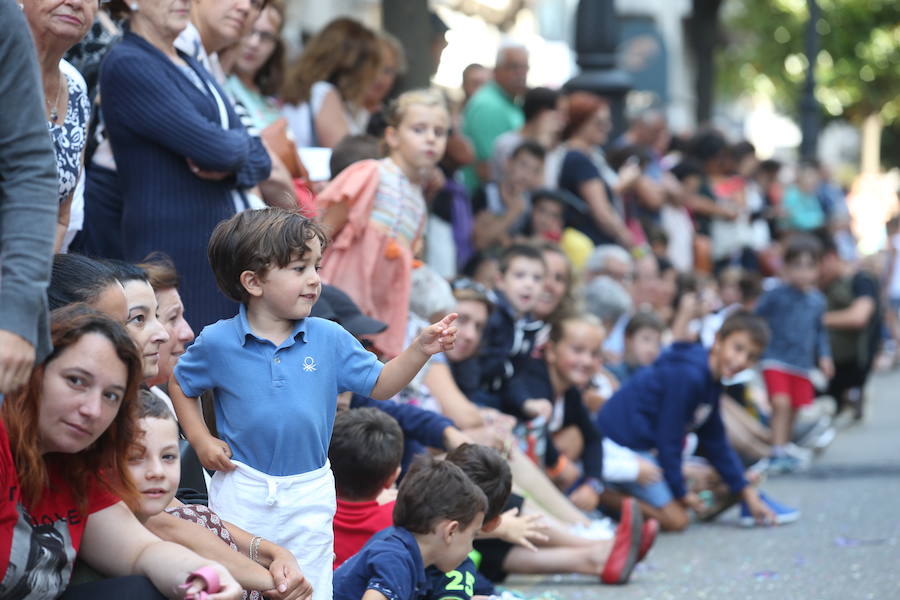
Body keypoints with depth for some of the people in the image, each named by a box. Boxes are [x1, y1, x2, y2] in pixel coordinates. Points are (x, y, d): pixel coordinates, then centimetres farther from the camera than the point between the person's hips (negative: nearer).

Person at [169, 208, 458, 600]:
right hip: (242, 490, -1)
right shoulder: (217, 343, -9)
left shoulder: (329, 339, -4)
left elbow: (378, 386, 2)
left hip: (309, 496, 2)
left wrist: (419, 351, -12)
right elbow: (180, 385, 7)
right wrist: (201, 441, -3)